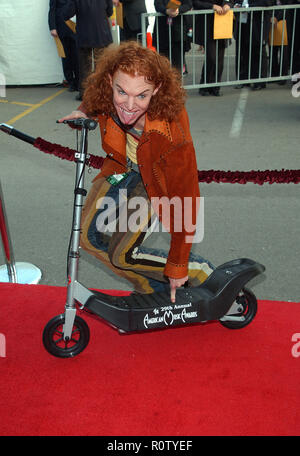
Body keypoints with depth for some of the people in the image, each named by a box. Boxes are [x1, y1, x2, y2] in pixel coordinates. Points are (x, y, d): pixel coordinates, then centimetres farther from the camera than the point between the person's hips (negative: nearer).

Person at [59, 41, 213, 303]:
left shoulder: (173, 136, -41)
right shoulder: (103, 88, -28)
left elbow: (185, 203, -31)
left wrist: (177, 266, -23)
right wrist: (84, 110, -12)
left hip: (155, 180, -6)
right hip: (123, 167, 6)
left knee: (122, 255, -10)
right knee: (91, 237, 4)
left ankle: (200, 272, 10)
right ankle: (152, 289, 23)